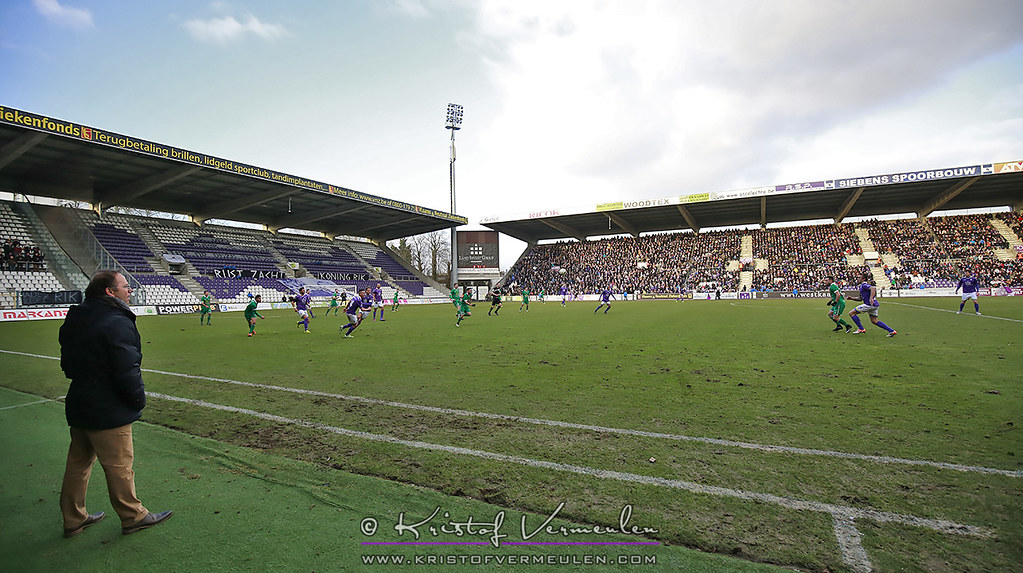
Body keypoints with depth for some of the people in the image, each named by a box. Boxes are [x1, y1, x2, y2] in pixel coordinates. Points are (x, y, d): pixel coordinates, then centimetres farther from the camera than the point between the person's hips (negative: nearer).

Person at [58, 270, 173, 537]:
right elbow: (127, 372, -24)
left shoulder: (75, 320, 7)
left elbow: (68, 364, 15)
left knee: (78, 463, 20)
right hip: (108, 412, -9)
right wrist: (139, 400, -10)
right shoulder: (117, 323, -23)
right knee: (119, 465, 5)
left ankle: (73, 518, 34)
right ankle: (133, 516, 20)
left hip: (78, 406, 9)